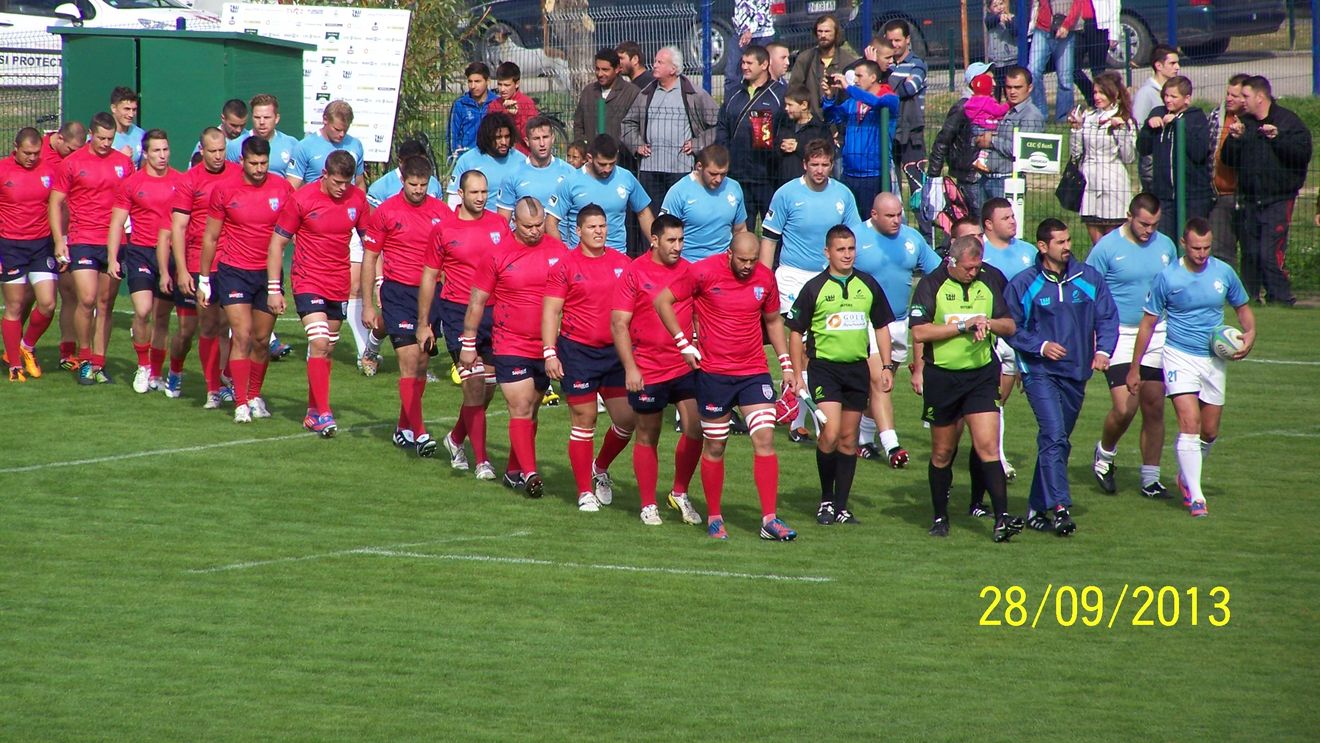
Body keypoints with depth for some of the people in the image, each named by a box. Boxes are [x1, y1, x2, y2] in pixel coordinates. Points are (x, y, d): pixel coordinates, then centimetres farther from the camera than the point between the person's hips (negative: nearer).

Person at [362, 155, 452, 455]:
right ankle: (419, 433, -14)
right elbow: (369, 257, 2)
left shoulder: (442, 212, 3)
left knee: (421, 363, 8)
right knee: (409, 362, -11)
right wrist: (367, 304, -1)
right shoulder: (385, 212, -3)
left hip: (431, 292, 3)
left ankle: (404, 428, 21)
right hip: (398, 292, -3)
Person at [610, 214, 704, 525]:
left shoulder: (690, 271, 5)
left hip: (686, 368, 3)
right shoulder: (634, 272, -6)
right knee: (648, 438, 7)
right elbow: (619, 323, -7)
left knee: (695, 429, -6)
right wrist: (630, 368, -12)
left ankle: (680, 493, 13)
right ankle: (648, 505, 17)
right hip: (647, 372, -3)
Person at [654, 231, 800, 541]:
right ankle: (714, 517, 20)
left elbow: (773, 320, 18)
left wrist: (786, 365, 13)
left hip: (754, 372, 3)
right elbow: (663, 301, -2)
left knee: (764, 439, -9)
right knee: (714, 446, 5)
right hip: (714, 373, -3)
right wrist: (683, 344, -6)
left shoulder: (765, 278, 2)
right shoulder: (703, 272, -10)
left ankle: (770, 519, -9)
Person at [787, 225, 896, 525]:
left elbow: (881, 326, 16)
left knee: (848, 439, 7)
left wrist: (887, 366, 10)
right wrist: (797, 373, -5)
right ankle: (826, 500, 0)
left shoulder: (868, 286, 6)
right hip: (824, 366, -4)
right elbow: (796, 331, 0)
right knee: (830, 433, -16)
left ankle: (841, 506, 14)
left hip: (858, 368, 4)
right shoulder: (814, 288, -4)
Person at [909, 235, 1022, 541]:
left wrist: (988, 322, -13)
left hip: (982, 375, 1)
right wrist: (963, 325, -18)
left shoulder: (990, 281, 4)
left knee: (987, 446, -11)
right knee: (943, 452, 10)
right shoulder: (931, 285, -6)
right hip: (942, 376, -1)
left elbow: (1010, 326, 8)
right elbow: (919, 332, -15)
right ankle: (940, 518, 24)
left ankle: (1001, 519, -17)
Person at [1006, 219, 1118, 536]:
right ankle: (1059, 507, -24)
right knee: (1054, 436, -19)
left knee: (1059, 441, 11)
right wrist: (1041, 347, -15)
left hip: (1076, 373, 4)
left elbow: (1107, 317, 5)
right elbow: (1012, 328, 0)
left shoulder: (1089, 278, 3)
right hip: (1040, 372, -4)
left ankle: (1039, 507, 23)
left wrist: (1103, 350, -11)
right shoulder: (1023, 284, -4)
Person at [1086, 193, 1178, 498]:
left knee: (1154, 409, 3)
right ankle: (1105, 453, 17)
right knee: (1124, 408, -13)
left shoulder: (1165, 246, 7)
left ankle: (1151, 479, 13)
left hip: (1157, 335, 4)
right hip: (1120, 336, -4)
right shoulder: (1107, 247, -7)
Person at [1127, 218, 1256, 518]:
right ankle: (1195, 496, -17)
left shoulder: (1224, 273, -1)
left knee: (1210, 431, 9)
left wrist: (1250, 334, -6)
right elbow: (1148, 323, -1)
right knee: (1190, 423, -18)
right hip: (1179, 356, -4)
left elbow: (1243, 307, 15)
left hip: (1214, 359, 4)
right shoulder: (1167, 277, -9)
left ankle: (1187, 477, 36)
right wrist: (1134, 368, 0)